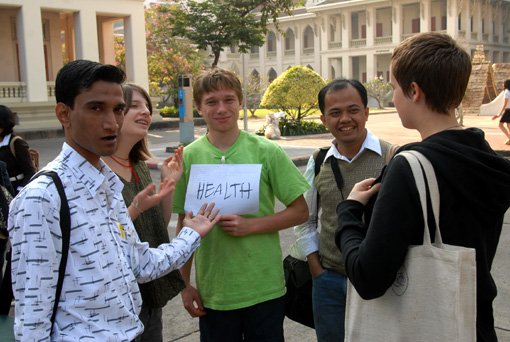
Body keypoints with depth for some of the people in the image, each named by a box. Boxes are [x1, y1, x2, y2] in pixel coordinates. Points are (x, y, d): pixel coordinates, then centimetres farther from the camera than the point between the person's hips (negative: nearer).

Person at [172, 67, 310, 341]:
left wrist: (250, 225, -16)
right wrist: (185, 285, 6)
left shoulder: (266, 151, -5)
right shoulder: (189, 157, -1)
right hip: (212, 291, 1)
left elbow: (300, 211, -2)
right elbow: (184, 224, 6)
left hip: (264, 288, -1)